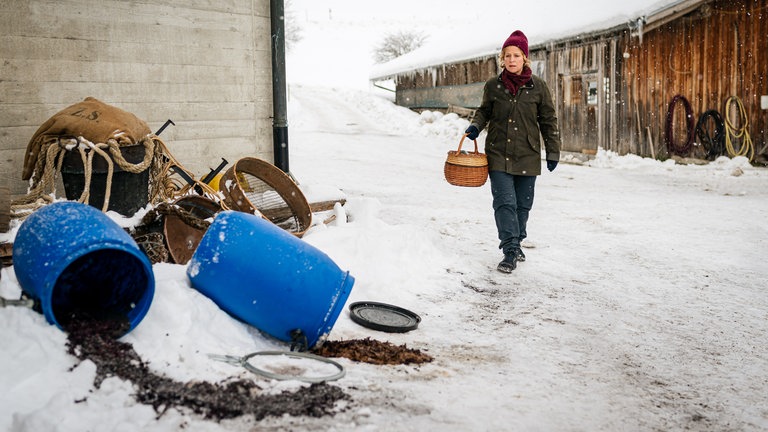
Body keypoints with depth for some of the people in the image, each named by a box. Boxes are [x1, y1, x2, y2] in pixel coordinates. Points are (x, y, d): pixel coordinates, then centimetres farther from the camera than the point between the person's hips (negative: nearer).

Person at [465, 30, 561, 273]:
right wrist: (476, 125, -4)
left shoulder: (537, 86, 0)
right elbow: (484, 111, 18)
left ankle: (516, 243, 28)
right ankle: (510, 251, -7)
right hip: (498, 155, 0)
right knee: (504, 202, -10)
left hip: (527, 156, 1)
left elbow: (548, 121, 6)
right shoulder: (493, 86, 1)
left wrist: (553, 152, 6)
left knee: (523, 204, 10)